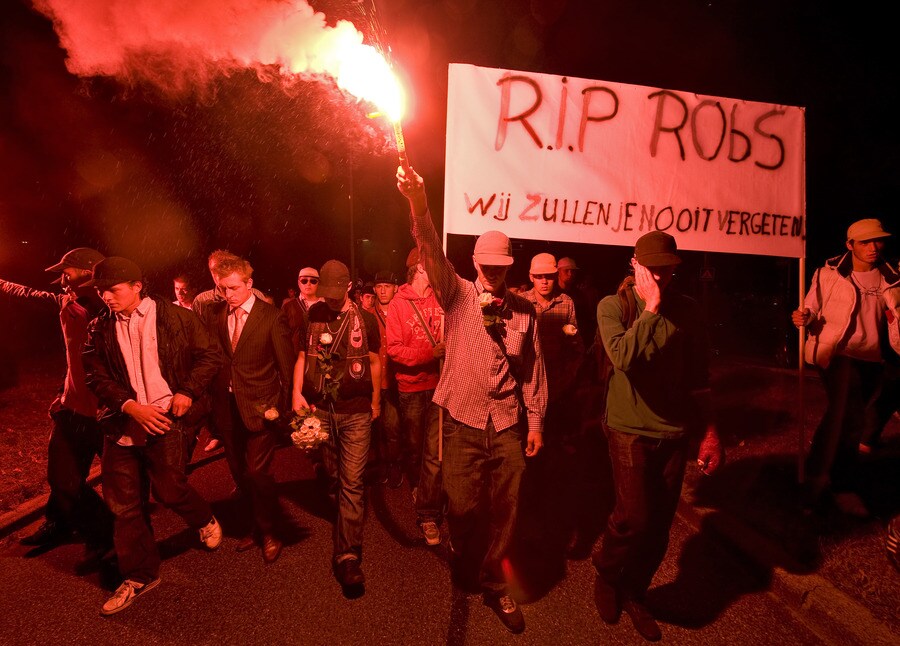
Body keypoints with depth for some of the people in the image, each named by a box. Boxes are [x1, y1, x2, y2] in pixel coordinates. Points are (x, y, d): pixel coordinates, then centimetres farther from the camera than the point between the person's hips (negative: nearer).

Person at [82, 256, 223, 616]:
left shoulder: (175, 317, -3)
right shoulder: (100, 329, 6)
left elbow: (210, 356, 0)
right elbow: (96, 376, 3)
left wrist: (188, 392, -12)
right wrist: (131, 406, -12)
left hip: (166, 419, -4)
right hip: (122, 422, 4)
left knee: (169, 489, -2)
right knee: (123, 503, 8)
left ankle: (205, 521, 34)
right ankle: (139, 576, 26)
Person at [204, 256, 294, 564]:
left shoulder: (271, 316, -9)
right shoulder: (214, 313, 2)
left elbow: (287, 366, -7)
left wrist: (281, 406, -9)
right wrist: (211, 398, -4)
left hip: (259, 407, -4)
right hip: (227, 407, 4)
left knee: (259, 472, -1)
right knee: (239, 473, 15)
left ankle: (270, 533, 23)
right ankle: (254, 525, 36)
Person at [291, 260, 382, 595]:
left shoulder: (365, 319, -1)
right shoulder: (311, 315, 3)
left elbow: (374, 361, 7)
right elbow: (302, 356, 9)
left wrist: (376, 401, 11)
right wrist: (297, 393, -1)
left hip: (356, 410, -2)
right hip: (319, 408, 3)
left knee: (352, 482, -5)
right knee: (331, 474, 18)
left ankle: (348, 556, 0)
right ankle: (347, 514, 45)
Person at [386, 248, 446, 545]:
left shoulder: (441, 300, 2)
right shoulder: (399, 304, -4)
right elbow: (394, 349, -9)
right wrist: (430, 353, -20)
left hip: (439, 384, 1)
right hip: (411, 387, -1)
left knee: (435, 452, -2)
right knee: (414, 446, 18)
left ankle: (428, 514, 10)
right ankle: (416, 485, 47)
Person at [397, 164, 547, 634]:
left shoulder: (525, 310, 4)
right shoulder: (458, 295, -2)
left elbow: (534, 369, 8)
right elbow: (432, 253, -19)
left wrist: (535, 421, 6)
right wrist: (418, 205, -35)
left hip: (508, 424, 2)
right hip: (463, 421, -2)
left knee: (505, 509, 10)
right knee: (462, 506, 7)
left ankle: (493, 583, 34)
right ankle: (463, 556, 42)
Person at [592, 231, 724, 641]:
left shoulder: (687, 309, 4)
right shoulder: (613, 306, -6)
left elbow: (699, 375, 9)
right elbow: (623, 357, -26)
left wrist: (710, 432, 9)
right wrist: (652, 307, -21)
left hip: (675, 432, 4)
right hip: (630, 429, -4)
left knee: (660, 525, 9)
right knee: (635, 516, -9)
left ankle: (633, 593, 32)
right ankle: (606, 574, 22)